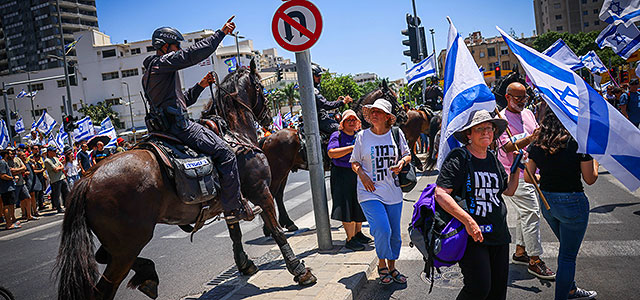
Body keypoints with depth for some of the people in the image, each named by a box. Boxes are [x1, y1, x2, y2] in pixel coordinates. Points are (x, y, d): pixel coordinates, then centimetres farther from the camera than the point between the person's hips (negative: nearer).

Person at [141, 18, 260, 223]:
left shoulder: (150, 72, 26)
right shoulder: (164, 62, -6)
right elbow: (196, 53, -16)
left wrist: (201, 86, 19)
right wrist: (221, 32, -8)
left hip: (165, 125, 11)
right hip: (178, 125, -11)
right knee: (224, 152, -13)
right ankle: (234, 208, -12)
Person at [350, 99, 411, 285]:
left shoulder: (397, 134, 3)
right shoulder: (362, 136, 0)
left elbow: (407, 155, 15)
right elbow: (354, 162, 7)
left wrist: (401, 162, -7)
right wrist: (362, 174, -12)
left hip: (393, 193, 3)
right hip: (370, 192, -2)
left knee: (395, 234, 8)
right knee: (382, 230, -17)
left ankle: (392, 268, 30)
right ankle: (382, 265, 8)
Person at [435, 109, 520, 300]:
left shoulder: (492, 159, 14)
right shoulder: (458, 157, -9)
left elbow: (509, 190, 26)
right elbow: (440, 194, -18)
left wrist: (516, 168, 10)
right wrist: (468, 220, -24)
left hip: (499, 235, 7)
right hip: (471, 235, -7)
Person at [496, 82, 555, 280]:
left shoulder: (528, 113, 13)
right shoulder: (502, 119, -12)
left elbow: (537, 138, 22)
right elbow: (508, 147, -23)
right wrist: (530, 139, -33)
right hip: (515, 176, -8)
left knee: (524, 213, 16)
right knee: (531, 213, -10)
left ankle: (520, 252, 28)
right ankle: (534, 261, -3)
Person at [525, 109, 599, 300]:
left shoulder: (537, 146, -2)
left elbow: (528, 178, 3)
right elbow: (590, 179, -8)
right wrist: (594, 162, 9)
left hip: (546, 201, 6)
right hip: (572, 202, -6)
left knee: (567, 249, 26)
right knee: (568, 255, 7)